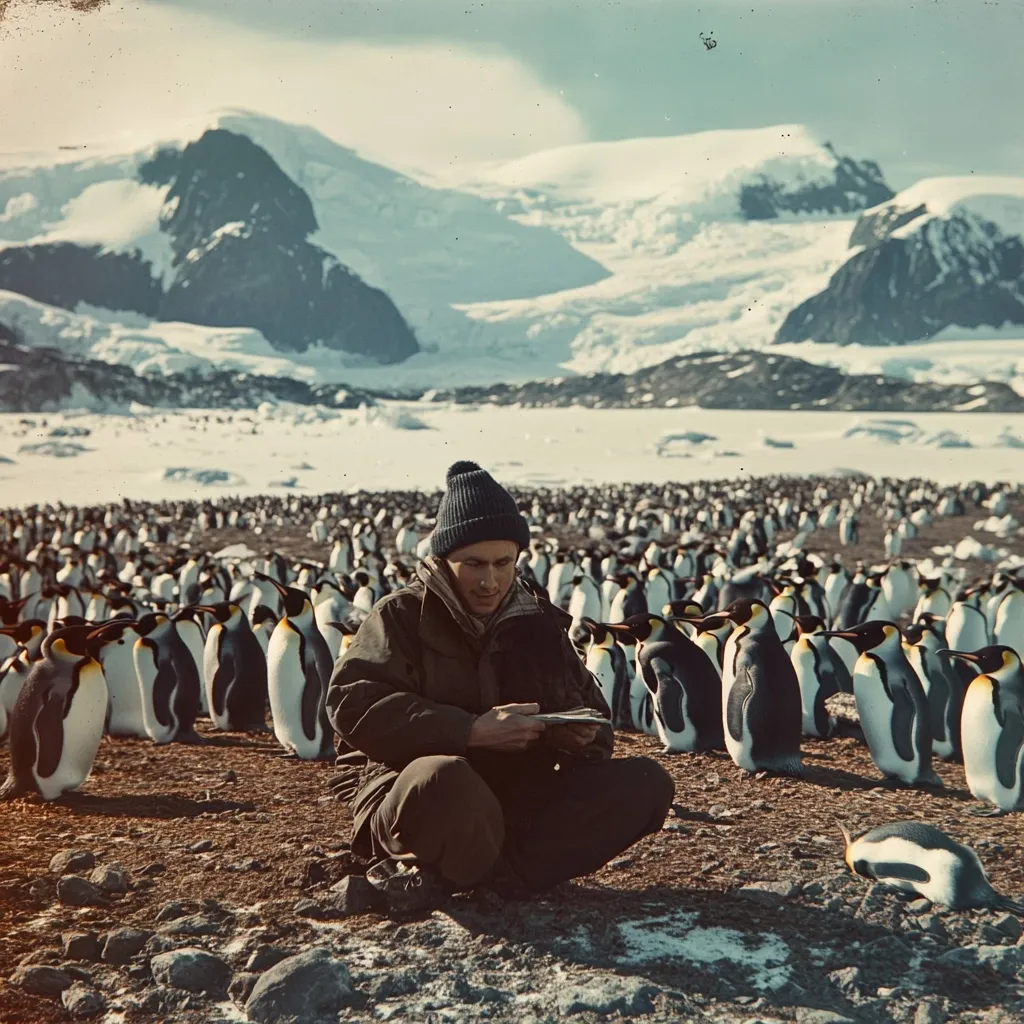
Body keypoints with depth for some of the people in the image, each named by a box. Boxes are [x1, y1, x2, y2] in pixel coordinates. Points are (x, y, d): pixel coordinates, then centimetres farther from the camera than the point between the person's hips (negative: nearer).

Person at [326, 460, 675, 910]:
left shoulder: (538, 623, 14)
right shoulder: (402, 615, 0)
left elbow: (592, 712, 20)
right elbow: (351, 703, -16)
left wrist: (581, 735, -6)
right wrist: (470, 731, -24)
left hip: (518, 802, 7)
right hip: (406, 798, -6)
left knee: (646, 783, -16)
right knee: (443, 779, -42)